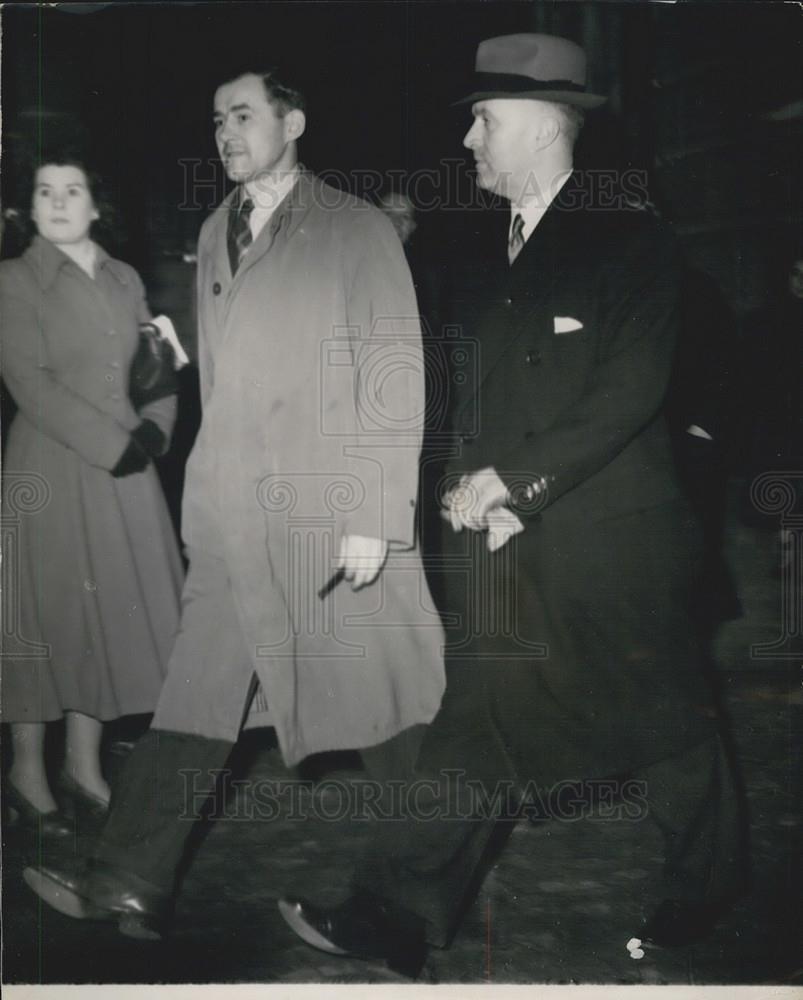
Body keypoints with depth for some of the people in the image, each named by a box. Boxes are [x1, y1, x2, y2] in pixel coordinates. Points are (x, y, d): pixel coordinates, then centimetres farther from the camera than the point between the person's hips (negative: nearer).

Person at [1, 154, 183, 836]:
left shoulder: (124, 279, 12)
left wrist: (154, 429, -10)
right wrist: (112, 445, -18)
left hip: (125, 471, 5)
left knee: (114, 609, 7)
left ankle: (85, 764, 20)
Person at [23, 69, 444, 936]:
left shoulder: (357, 230, -2)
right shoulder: (214, 234, 16)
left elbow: (394, 380, -7)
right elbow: (216, 375, 16)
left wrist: (377, 520, -12)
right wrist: (213, 488, 9)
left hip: (333, 513, -4)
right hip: (233, 516, 4)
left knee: (371, 694, 6)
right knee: (198, 693, 1)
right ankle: (131, 883, 2)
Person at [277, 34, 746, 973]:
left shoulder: (627, 239, -9)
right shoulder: (493, 249, 12)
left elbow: (625, 396, -17)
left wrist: (508, 481, -18)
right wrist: (468, 485, -2)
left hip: (609, 542, -6)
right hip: (507, 545, 6)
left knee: (660, 722, 11)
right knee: (474, 724, 7)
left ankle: (703, 893, 34)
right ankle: (396, 917, 11)